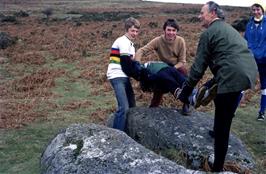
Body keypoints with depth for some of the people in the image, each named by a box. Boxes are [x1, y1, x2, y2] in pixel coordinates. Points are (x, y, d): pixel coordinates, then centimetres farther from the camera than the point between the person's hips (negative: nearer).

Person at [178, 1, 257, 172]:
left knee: (222, 124, -1)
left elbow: (199, 66, 0)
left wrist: (185, 91, 7)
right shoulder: (229, 28, 28)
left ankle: (218, 166, 5)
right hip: (249, 73, 9)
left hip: (233, 77, -9)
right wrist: (213, 81, 36)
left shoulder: (209, 33, 2)